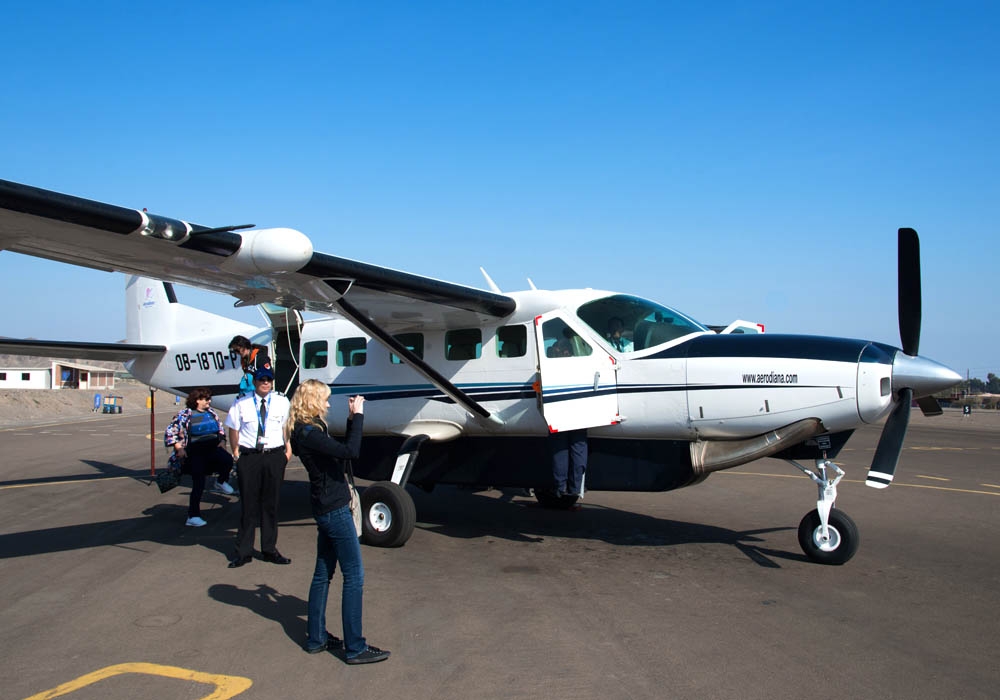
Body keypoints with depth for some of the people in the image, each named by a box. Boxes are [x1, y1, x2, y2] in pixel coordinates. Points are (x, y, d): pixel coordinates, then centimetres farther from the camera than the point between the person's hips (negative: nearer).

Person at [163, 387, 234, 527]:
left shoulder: (211, 413, 17)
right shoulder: (185, 415, 2)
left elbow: (221, 430, 26)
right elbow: (170, 433, -1)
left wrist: (222, 441, 6)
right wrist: (179, 448, -11)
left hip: (213, 448, 4)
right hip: (195, 452, -4)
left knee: (227, 460, -27)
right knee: (198, 482, -17)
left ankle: (221, 483, 3)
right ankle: (193, 516, -10)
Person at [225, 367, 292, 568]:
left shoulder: (282, 402, 5)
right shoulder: (242, 403, 3)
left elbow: (287, 426, 10)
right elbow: (233, 428, 6)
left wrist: (288, 448, 2)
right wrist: (235, 451, -1)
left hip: (275, 455, 1)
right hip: (248, 456, -1)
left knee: (271, 504, 8)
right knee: (248, 504, 3)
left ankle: (269, 550, 19)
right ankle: (243, 552, 13)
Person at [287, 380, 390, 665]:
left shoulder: (308, 429, 10)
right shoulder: (308, 432, -20)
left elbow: (340, 451, 16)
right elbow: (350, 451, -29)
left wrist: (352, 418, 9)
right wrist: (358, 416, -20)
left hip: (326, 509, 10)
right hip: (335, 510, -10)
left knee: (323, 573, 17)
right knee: (354, 577, -4)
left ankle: (316, 638, 27)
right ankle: (355, 648, 3)